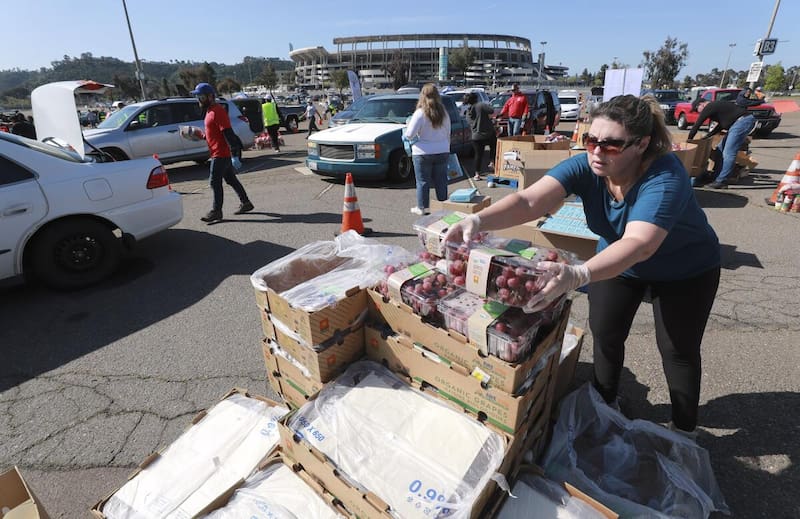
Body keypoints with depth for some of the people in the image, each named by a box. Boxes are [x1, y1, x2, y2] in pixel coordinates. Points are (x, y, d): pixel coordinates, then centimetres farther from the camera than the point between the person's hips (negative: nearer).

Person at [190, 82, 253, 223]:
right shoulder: (210, 110, 16)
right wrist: (203, 136, 11)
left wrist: (234, 152, -27)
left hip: (221, 153, -10)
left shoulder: (217, 111, -16)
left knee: (215, 182, -7)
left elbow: (228, 133, -23)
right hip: (219, 153, 10)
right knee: (231, 179, 15)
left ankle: (216, 211, 0)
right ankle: (245, 203, 23)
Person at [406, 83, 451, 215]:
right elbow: (448, 134, 11)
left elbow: (409, 134, -15)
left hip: (423, 153, -4)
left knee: (423, 181, 6)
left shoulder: (420, 113, -13)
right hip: (442, 152, 5)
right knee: (441, 181, 12)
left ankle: (422, 207, 13)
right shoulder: (444, 113, 3)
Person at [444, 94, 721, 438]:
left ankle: (684, 430, 30)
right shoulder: (585, 167, -26)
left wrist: (577, 276, -71)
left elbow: (639, 244, -53)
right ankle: (605, 403, 33)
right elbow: (529, 201, -40)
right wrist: (477, 221, -58)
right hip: (617, 261, 4)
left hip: (685, 271, -3)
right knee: (605, 335, 6)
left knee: (678, 349, 5)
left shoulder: (665, 177, -37)